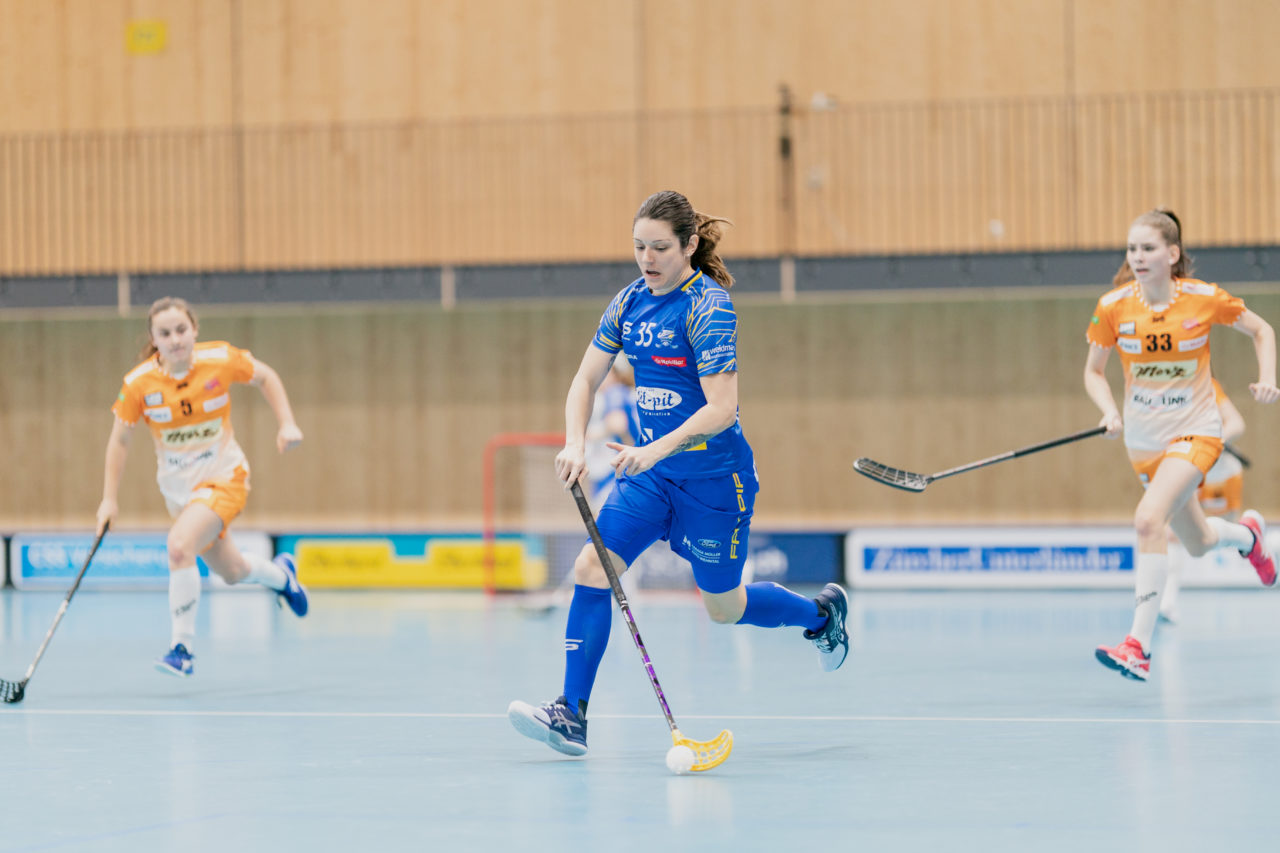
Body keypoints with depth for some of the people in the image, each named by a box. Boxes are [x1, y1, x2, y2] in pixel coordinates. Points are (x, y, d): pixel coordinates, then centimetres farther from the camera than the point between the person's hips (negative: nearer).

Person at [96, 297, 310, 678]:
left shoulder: (220, 360, -17)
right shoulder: (139, 383, -14)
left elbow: (266, 377, 3)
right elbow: (120, 439, -1)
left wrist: (287, 424, -6)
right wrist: (110, 499, -4)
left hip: (223, 475, -3)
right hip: (177, 485, 3)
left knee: (180, 545, -28)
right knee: (230, 572, 17)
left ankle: (182, 647, -15)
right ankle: (280, 573, 54)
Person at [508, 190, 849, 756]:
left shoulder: (709, 307, -18)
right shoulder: (631, 301, 2)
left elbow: (722, 408, -25)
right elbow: (586, 379, 7)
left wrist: (657, 449, -37)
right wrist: (574, 444, -10)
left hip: (713, 476, -6)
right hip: (650, 471, 6)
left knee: (724, 607, 10)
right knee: (592, 567, -13)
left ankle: (822, 612, 40)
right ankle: (572, 715, -14)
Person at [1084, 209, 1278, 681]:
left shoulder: (1204, 299, -14)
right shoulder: (1113, 307, -9)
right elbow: (1093, 371, 3)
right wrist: (1110, 413, -16)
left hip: (1195, 431, -4)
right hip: (1144, 440, 4)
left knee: (1149, 518, -27)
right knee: (1197, 543, 17)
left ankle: (1139, 645, -24)